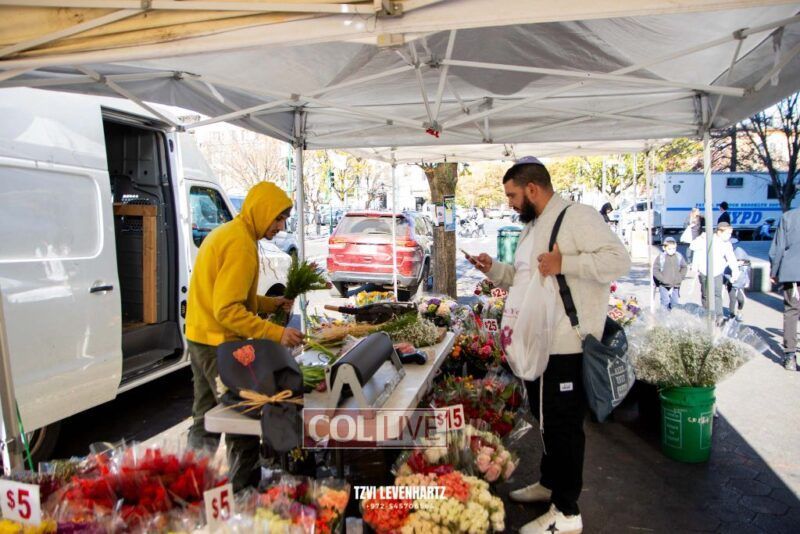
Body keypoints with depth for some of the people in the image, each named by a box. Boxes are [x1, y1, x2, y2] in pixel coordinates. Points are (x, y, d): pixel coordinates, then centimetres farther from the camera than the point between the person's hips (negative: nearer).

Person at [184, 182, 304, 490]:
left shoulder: (225, 233, 13)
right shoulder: (241, 244, -19)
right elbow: (227, 309, -25)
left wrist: (271, 303, 8)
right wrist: (276, 333, -25)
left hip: (202, 338, 11)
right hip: (220, 343, -10)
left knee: (206, 419, 20)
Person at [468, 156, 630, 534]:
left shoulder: (577, 216, -13)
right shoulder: (533, 227, 18)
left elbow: (618, 260, -22)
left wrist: (564, 263, -30)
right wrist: (494, 269, 10)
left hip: (566, 346, -10)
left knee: (564, 425, 1)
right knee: (546, 419, 21)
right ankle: (549, 484, 39)